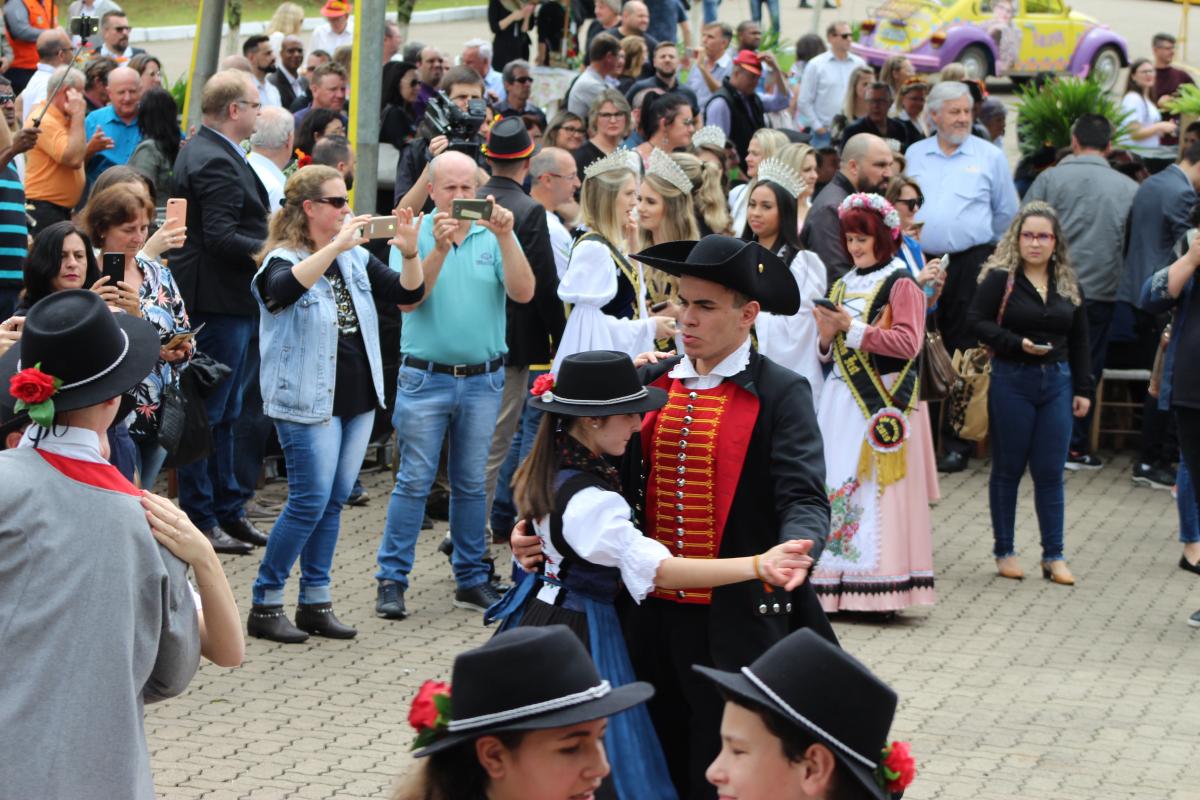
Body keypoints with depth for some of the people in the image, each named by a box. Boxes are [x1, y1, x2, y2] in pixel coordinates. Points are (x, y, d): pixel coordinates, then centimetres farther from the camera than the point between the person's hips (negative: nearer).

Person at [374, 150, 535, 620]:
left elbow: (523, 293, -10)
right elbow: (407, 299, -14)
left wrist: (506, 238, -22)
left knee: (472, 483, 10)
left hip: (483, 380, 2)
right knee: (414, 481, -3)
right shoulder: (414, 235, 0)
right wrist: (439, 249, -25)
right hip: (425, 376, -2)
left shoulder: (494, 235, 4)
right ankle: (391, 580, 1)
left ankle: (472, 580, 17)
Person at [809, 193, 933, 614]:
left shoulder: (901, 285, -1)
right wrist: (826, 337, -1)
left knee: (875, 487, -9)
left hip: (880, 401, -6)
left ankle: (879, 590, -9)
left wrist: (852, 327, -14)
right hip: (840, 400, 6)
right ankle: (836, 583, 1)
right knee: (834, 483, 0)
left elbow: (908, 343, -13)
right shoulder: (842, 286, 19)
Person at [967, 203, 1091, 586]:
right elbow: (978, 321, -9)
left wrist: (1082, 389, 10)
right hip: (1012, 381, -3)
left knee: (1050, 472, 4)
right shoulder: (1000, 277, -6)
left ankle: (1053, 555, 9)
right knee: (1008, 468, 7)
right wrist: (1018, 343, -21)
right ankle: (1004, 552, 16)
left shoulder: (1068, 282, 8)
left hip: (1056, 381, 3)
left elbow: (1079, 339, 13)